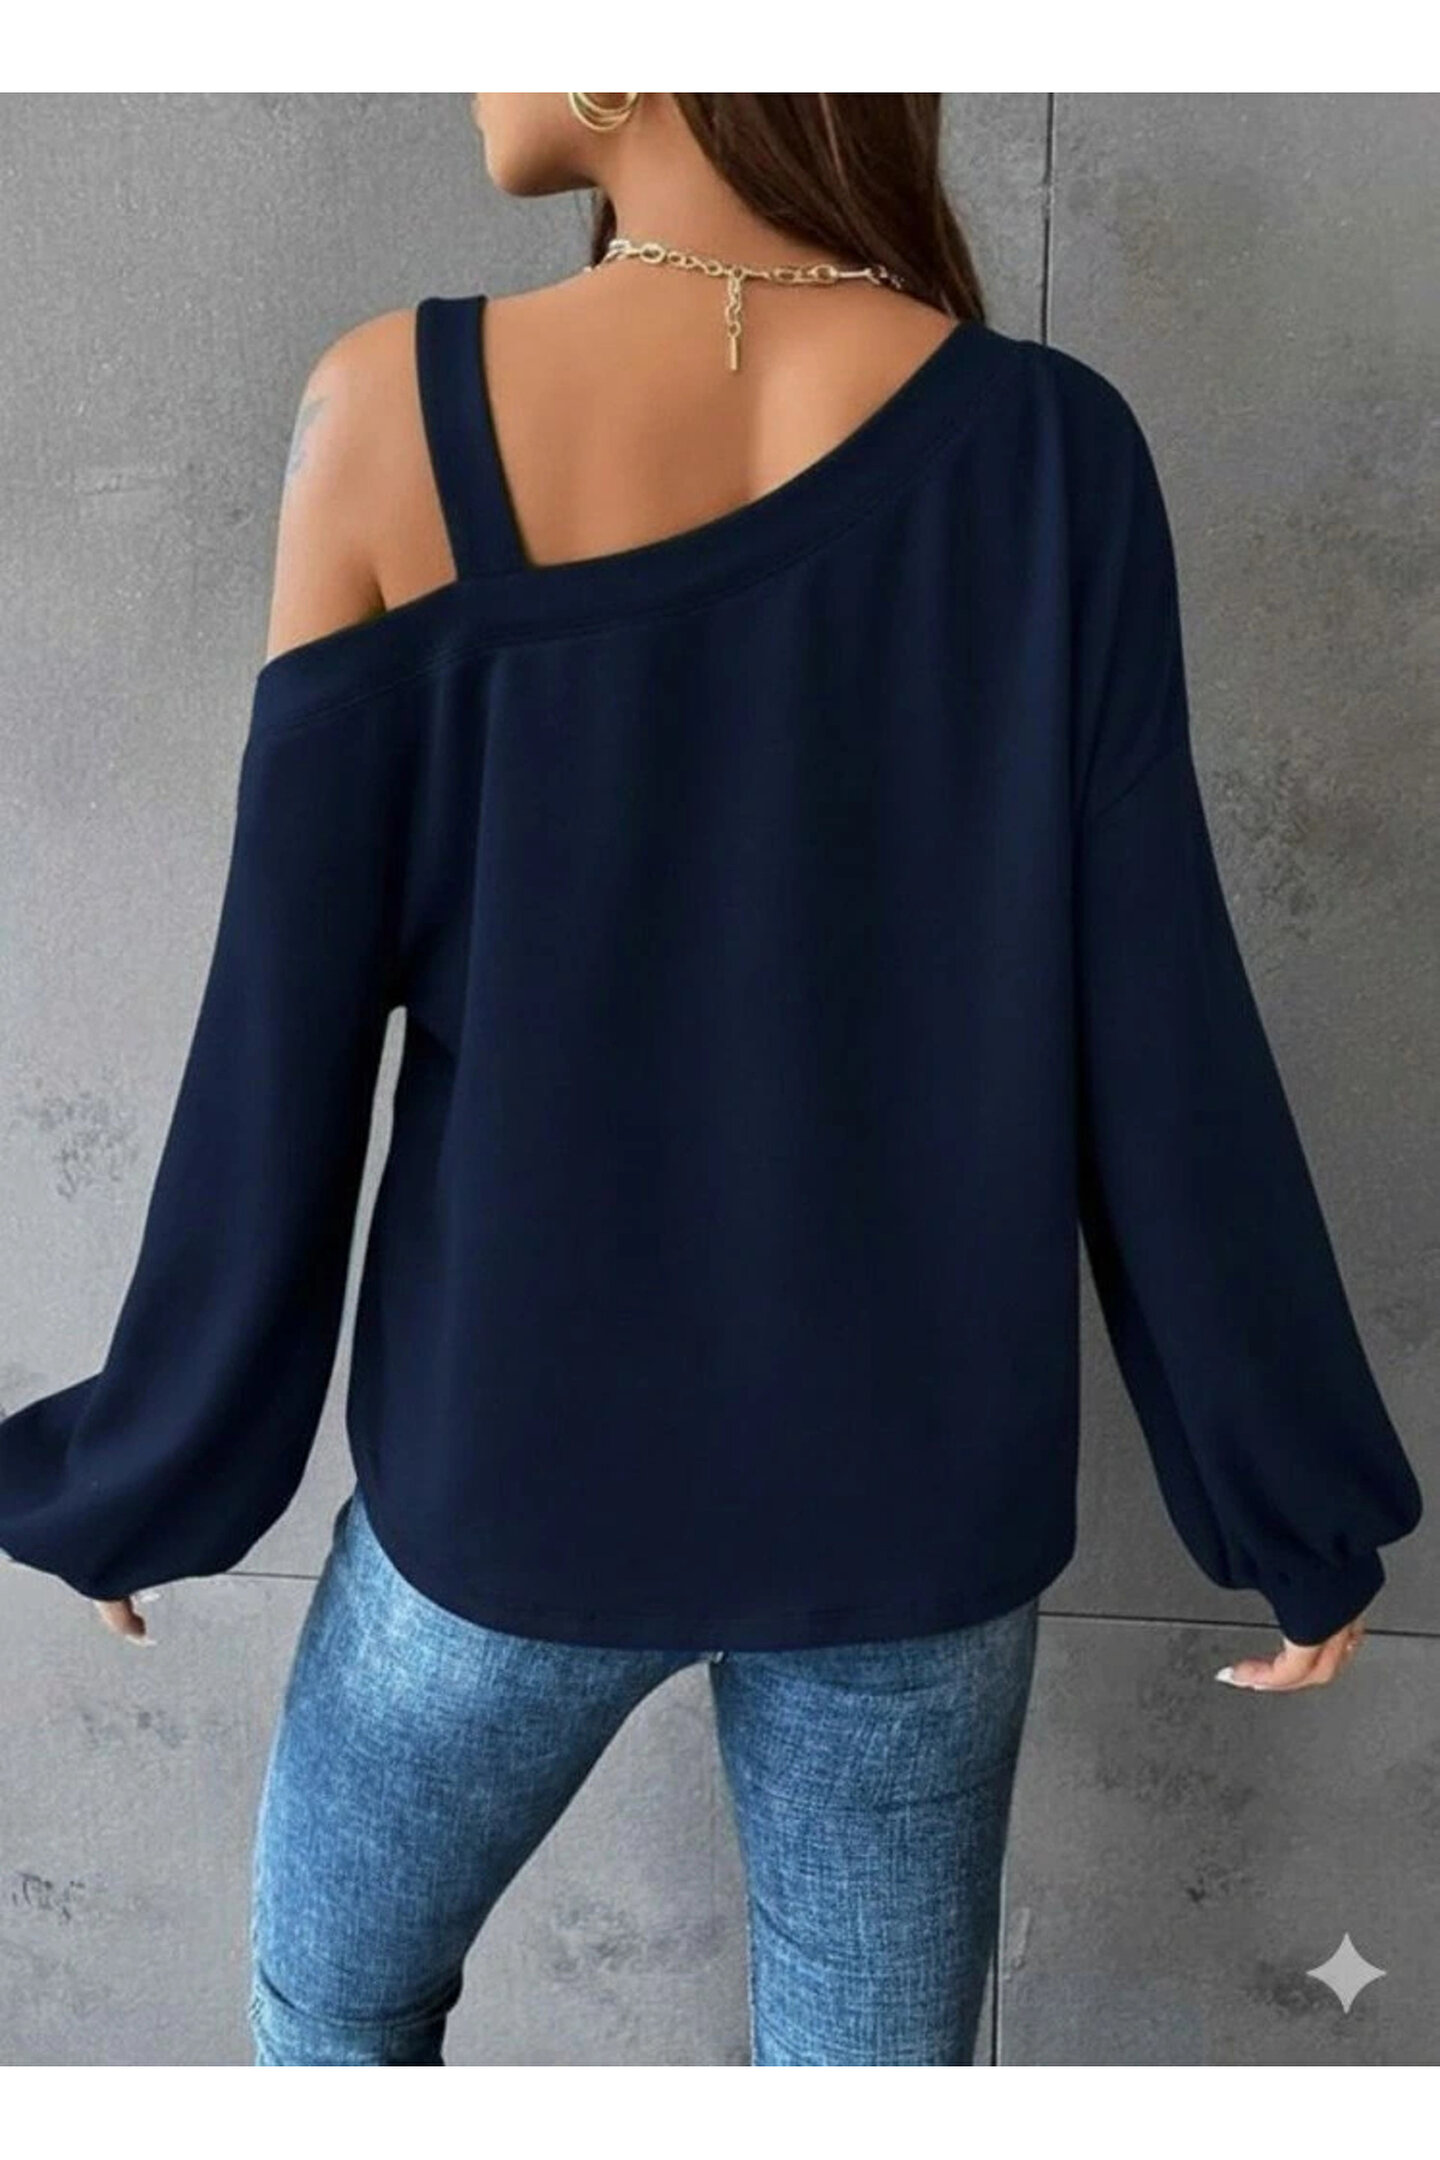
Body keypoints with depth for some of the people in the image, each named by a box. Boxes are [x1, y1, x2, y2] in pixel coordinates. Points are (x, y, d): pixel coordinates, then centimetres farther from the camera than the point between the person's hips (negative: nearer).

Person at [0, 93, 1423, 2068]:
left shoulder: (399, 413, -13)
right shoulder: (1048, 448, -9)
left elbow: (287, 1039, -10)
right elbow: (1158, 1038, -8)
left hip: (519, 1465, -1)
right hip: (918, 1485, 2)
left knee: (332, 1991, 28)